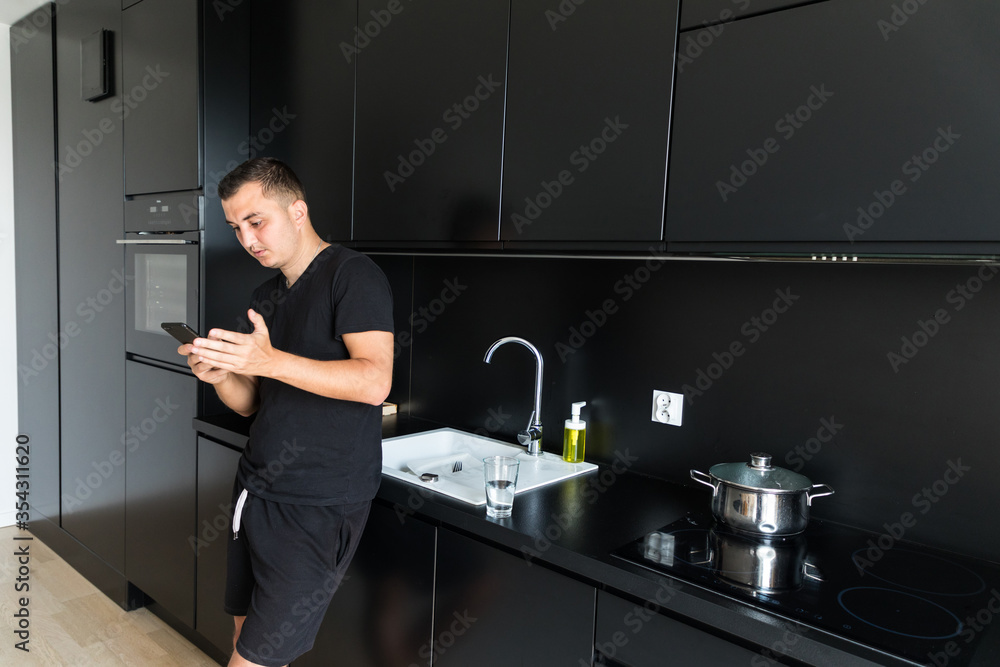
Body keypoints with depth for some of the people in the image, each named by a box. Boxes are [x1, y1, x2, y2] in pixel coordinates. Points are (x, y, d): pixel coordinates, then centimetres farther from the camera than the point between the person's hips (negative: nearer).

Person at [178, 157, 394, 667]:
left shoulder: (353, 276, -11)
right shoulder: (265, 297, 14)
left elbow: (374, 382, -24)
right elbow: (250, 403, 15)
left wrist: (271, 361, -31)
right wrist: (220, 376, -7)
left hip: (319, 507, -8)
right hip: (256, 490, 8)